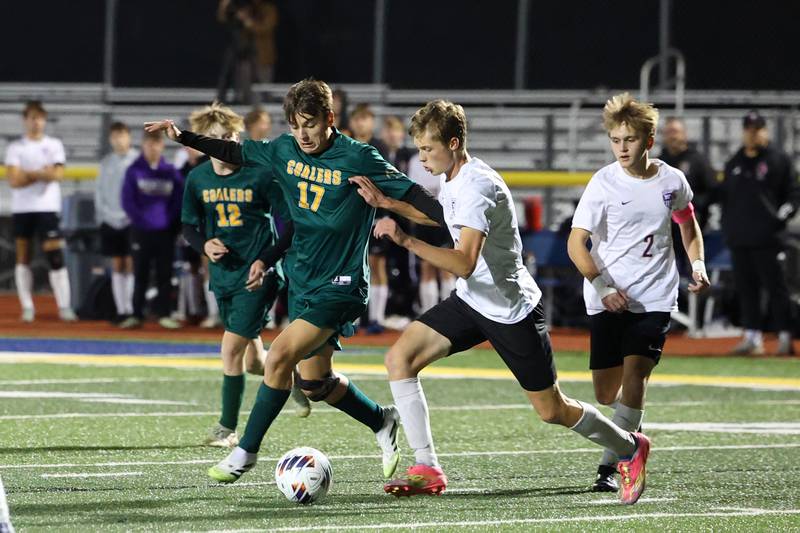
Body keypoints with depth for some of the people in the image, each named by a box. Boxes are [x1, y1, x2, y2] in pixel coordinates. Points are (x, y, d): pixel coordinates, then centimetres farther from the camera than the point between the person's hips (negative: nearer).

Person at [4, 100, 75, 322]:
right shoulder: (15, 148, 4)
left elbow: (57, 174, -9)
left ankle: (64, 306, -8)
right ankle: (27, 307, 7)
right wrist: (43, 173, -8)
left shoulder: (54, 145, 6)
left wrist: (28, 173, -8)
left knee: (55, 256, -8)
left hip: (47, 208, -1)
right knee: (23, 258, 3)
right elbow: (14, 181, -8)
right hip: (22, 209, 1)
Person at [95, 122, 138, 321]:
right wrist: (103, 214, 2)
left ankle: (131, 309, -6)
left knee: (130, 264, -6)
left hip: (131, 220, -4)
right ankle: (121, 309, 6)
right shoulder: (106, 163, 11)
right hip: (110, 220, 4)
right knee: (117, 266, 4)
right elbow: (99, 192, 13)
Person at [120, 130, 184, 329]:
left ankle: (164, 314, 11)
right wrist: (141, 220, -11)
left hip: (165, 231, 1)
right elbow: (127, 201, -4)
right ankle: (136, 314, 9)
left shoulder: (171, 172, 3)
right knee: (140, 274, 4)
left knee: (164, 275, 4)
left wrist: (170, 220, -10)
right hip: (141, 231, -1)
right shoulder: (134, 171, -1)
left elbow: (179, 200, 3)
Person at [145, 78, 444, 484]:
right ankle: (382, 423, 36)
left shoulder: (358, 158, -15)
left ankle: (247, 451, -7)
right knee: (314, 382, 12)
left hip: (339, 286, -7)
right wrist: (182, 137, 13)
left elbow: (413, 198, -15)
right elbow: (235, 153, 18)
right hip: (301, 279, 7)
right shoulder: (285, 151, 2)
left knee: (280, 355, -19)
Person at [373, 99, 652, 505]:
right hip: (471, 301, 9)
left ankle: (630, 448, 28)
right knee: (400, 357, -10)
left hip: (511, 311, -8)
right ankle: (427, 470, -9)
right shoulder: (451, 180, 3)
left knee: (552, 411, 2)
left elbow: (465, 263, -37)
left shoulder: (476, 187, -26)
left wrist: (406, 241, -40)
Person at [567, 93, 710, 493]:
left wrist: (697, 265, 7)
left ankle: (610, 467, -16)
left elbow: (688, 225, 23)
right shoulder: (604, 182, -7)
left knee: (633, 376, -16)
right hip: (607, 300, 0)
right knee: (606, 392, 1)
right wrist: (603, 287, -23)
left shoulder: (672, 181, 2)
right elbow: (576, 243, -11)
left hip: (654, 299, 0)